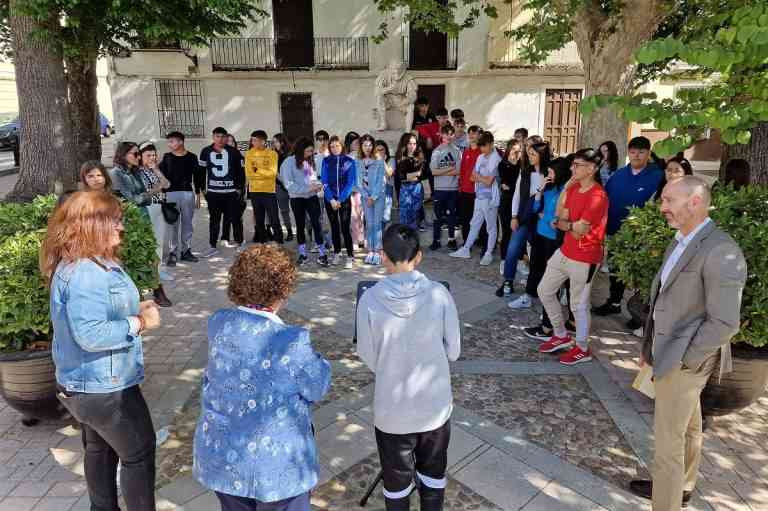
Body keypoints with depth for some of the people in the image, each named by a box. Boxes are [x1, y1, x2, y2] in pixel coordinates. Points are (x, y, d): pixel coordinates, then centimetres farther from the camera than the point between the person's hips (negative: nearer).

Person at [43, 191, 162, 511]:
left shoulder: (72, 265, 5)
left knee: (99, 450, 25)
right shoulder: (86, 272, -29)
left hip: (83, 383, 10)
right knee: (139, 453, 7)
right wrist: (139, 323, -23)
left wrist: (132, 312, 6)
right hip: (104, 386, -10)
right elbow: (91, 335, -33)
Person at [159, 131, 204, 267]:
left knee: (187, 223, 6)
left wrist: (198, 195, 7)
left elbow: (197, 177, 9)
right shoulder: (166, 157, 6)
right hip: (171, 193, -1)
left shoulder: (191, 157, 6)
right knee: (172, 224, -2)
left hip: (188, 193, 1)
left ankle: (186, 251, 15)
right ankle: (172, 253, 1)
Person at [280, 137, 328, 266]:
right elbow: (289, 184, -15)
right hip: (297, 198, -3)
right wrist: (307, 188, -21)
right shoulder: (289, 162, -10)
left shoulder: (310, 160, 5)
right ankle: (302, 254, 23)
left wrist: (317, 184, -8)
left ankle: (322, 254, 3)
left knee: (316, 224, -3)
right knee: (300, 225, 10)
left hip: (312, 197, 3)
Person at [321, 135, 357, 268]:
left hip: (344, 199, -2)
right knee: (334, 227, 10)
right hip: (330, 199, 2)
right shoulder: (326, 161, 4)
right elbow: (324, 181, -1)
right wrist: (331, 200, -11)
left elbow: (351, 182, -6)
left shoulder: (349, 161, -1)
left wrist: (340, 200, -13)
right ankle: (337, 253, 22)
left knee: (345, 228, -8)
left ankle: (350, 257, -4)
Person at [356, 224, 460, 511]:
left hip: (392, 410, -1)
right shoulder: (439, 294, -15)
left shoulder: (370, 299, -18)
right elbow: (453, 351, -5)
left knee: (396, 479, 22)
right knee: (433, 472, 26)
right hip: (436, 406, 1)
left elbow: (368, 359, -7)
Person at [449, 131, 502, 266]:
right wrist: (483, 178, -10)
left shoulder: (496, 159, -14)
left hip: (490, 198, -7)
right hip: (479, 197, 7)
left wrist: (478, 176, -1)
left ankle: (489, 254, 16)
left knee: (491, 227, 6)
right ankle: (465, 250, 23)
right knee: (474, 224, 15)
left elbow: (488, 181, -17)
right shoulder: (480, 157, 9)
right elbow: (473, 177, 9)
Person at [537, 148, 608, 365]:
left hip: (584, 259, -9)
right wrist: (566, 187, -6)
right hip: (565, 251, 9)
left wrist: (560, 223, -2)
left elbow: (578, 230, -20)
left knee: (578, 305, 4)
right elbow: (560, 214, -2)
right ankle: (561, 335, 32)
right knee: (544, 291, 15)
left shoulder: (597, 196, -22)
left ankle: (582, 349, 25)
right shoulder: (574, 188, 7)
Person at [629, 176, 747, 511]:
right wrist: (650, 347, 12)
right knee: (687, 429, 27)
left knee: (668, 443, 2)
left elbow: (725, 323, -24)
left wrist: (682, 361, -17)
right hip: (667, 352, 9)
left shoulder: (721, 252, -23)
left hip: (682, 362, -9)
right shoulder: (681, 241, 6)